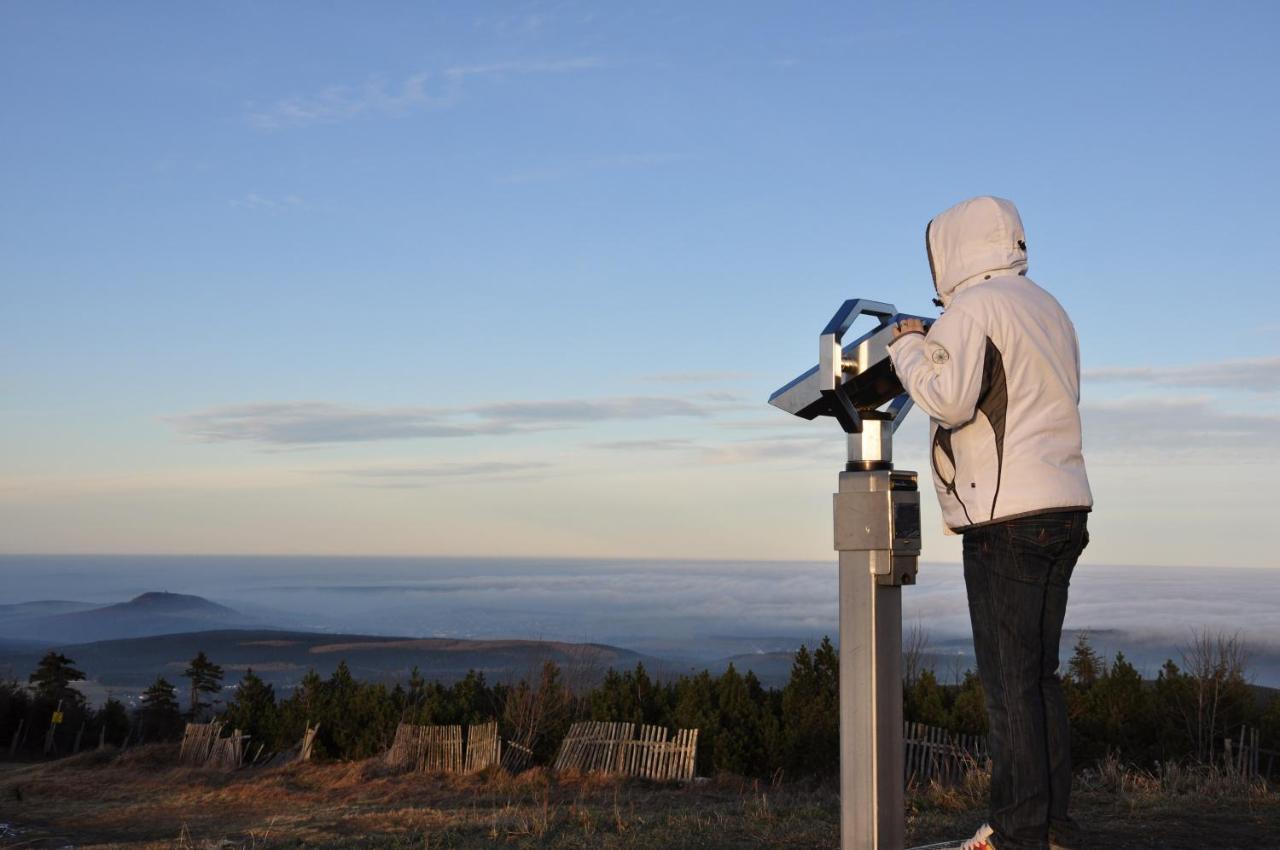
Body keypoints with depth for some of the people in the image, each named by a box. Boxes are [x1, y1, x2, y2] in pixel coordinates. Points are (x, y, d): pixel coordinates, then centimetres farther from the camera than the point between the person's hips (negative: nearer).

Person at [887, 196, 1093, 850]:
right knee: (1040, 673, 12)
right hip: (1065, 506, 9)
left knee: (1009, 678, -5)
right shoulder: (1050, 311, 20)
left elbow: (949, 399, -20)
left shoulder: (972, 308, -7)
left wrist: (908, 348, -2)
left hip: (1007, 515, -9)